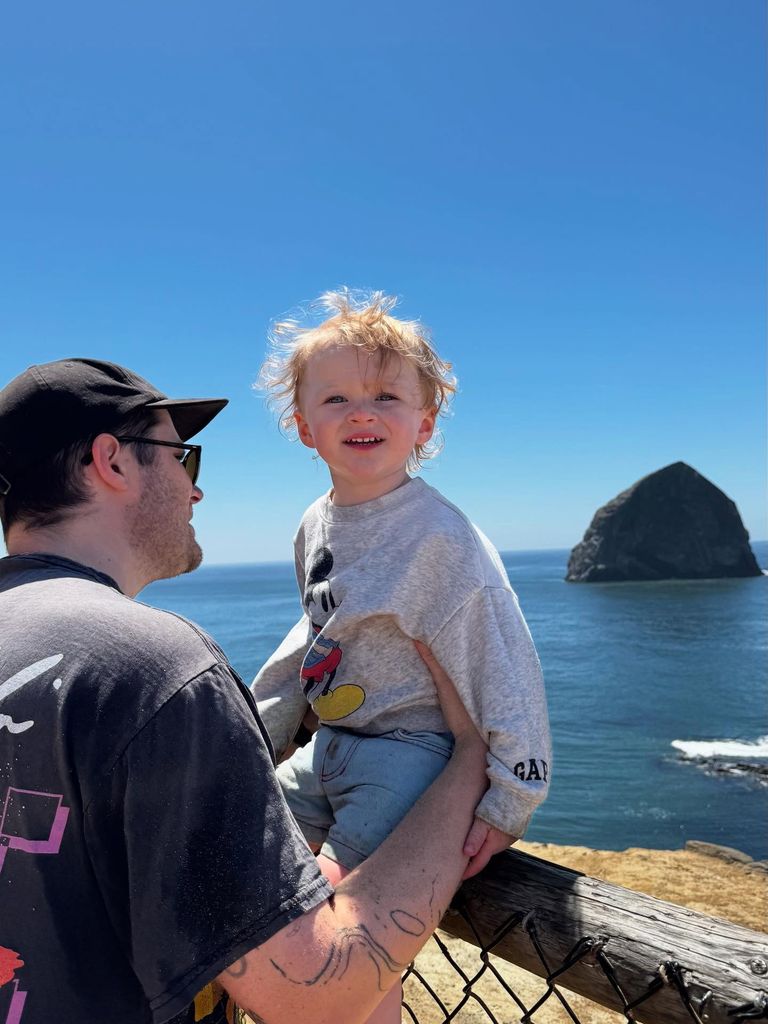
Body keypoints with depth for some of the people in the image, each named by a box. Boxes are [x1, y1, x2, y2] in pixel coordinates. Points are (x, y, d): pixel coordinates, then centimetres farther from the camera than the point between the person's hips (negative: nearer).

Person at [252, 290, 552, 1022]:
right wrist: (255, 736, 20)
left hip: (412, 751, -8)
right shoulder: (315, 528, 5)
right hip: (329, 746, 8)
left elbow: (500, 661, -20)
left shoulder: (439, 535, -19)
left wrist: (509, 799, -19)